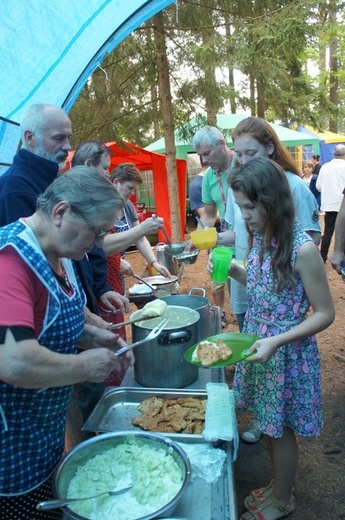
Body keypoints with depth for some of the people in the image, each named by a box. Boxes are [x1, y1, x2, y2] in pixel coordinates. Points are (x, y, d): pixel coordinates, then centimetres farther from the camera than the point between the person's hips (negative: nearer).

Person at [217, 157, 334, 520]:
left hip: (286, 351, -6)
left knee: (280, 429, 15)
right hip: (257, 343, 6)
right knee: (266, 424, 22)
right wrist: (233, 271, -6)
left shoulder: (302, 249, -24)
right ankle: (277, 484, 49)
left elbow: (325, 313, -17)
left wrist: (275, 342, -25)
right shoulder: (260, 237, -2)